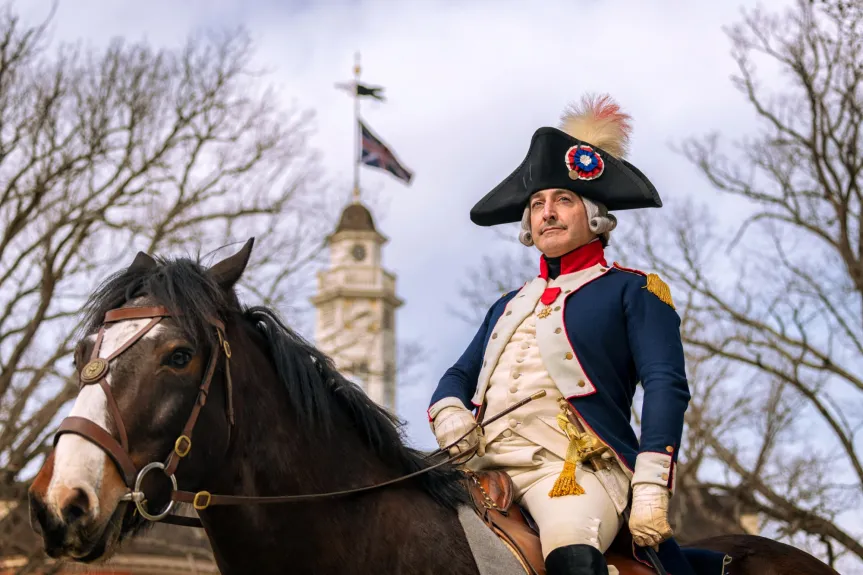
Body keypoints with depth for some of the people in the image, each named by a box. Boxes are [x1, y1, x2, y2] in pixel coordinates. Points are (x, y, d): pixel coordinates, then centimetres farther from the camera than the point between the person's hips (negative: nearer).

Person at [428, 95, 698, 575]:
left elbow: (666, 386, -1)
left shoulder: (634, 290, 10)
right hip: (486, 467, 6)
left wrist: (650, 490, -14)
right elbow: (461, 375, 27)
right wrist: (449, 414, 0)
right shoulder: (510, 306, 29)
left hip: (576, 468, -6)